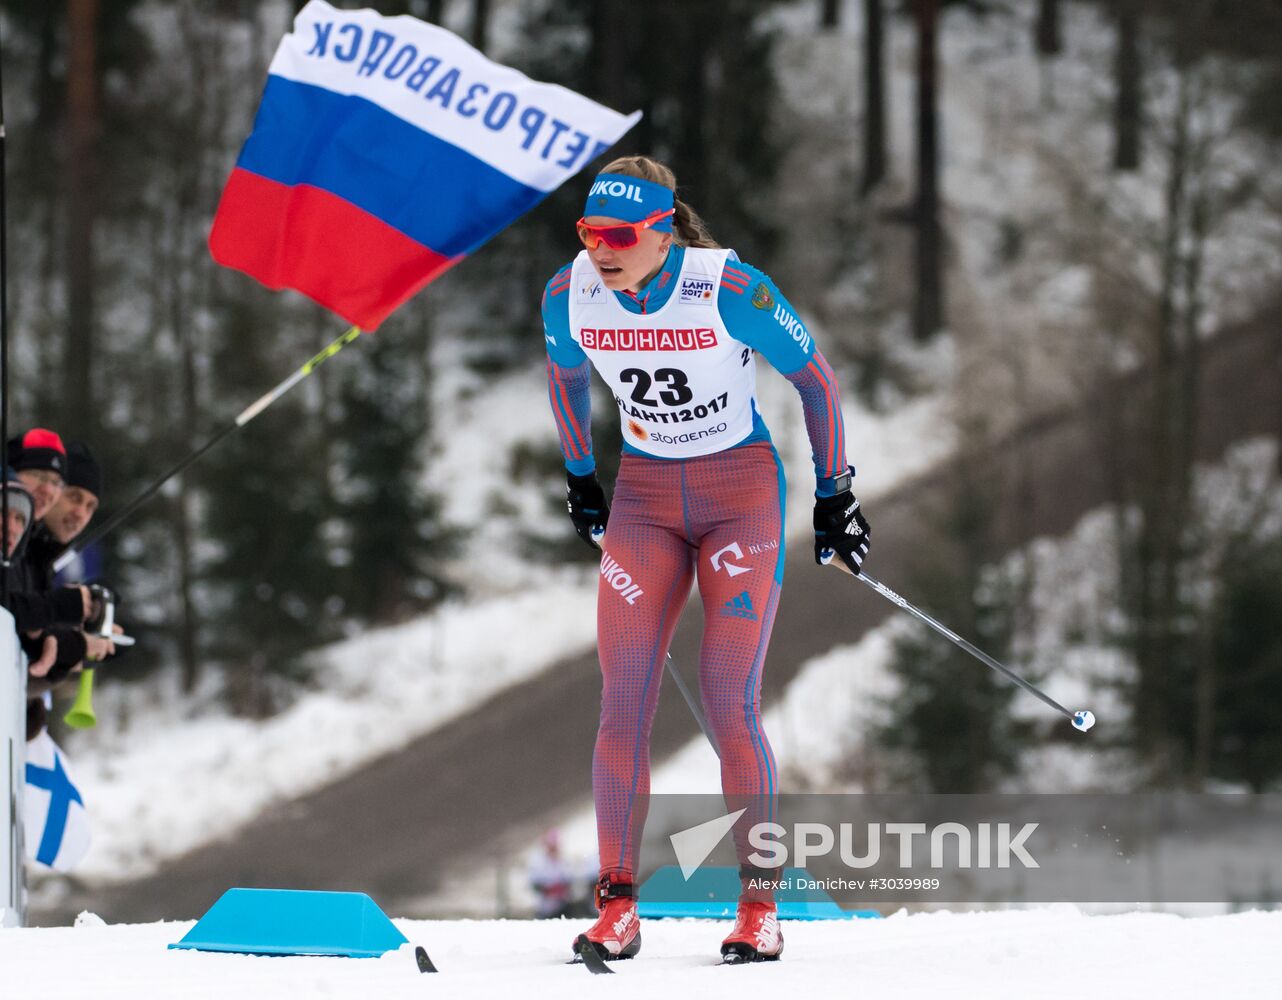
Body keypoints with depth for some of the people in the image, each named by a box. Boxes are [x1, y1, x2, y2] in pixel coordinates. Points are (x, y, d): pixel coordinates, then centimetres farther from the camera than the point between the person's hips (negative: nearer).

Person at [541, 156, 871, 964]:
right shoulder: (570, 294, -10)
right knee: (624, 704, -7)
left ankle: (760, 907, 2)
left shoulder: (730, 290, -22)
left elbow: (815, 376, -8)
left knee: (731, 706, -10)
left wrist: (835, 495, -2)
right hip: (645, 497, 4)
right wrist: (580, 478, 21)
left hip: (743, 495, -4)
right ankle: (618, 906, -1)